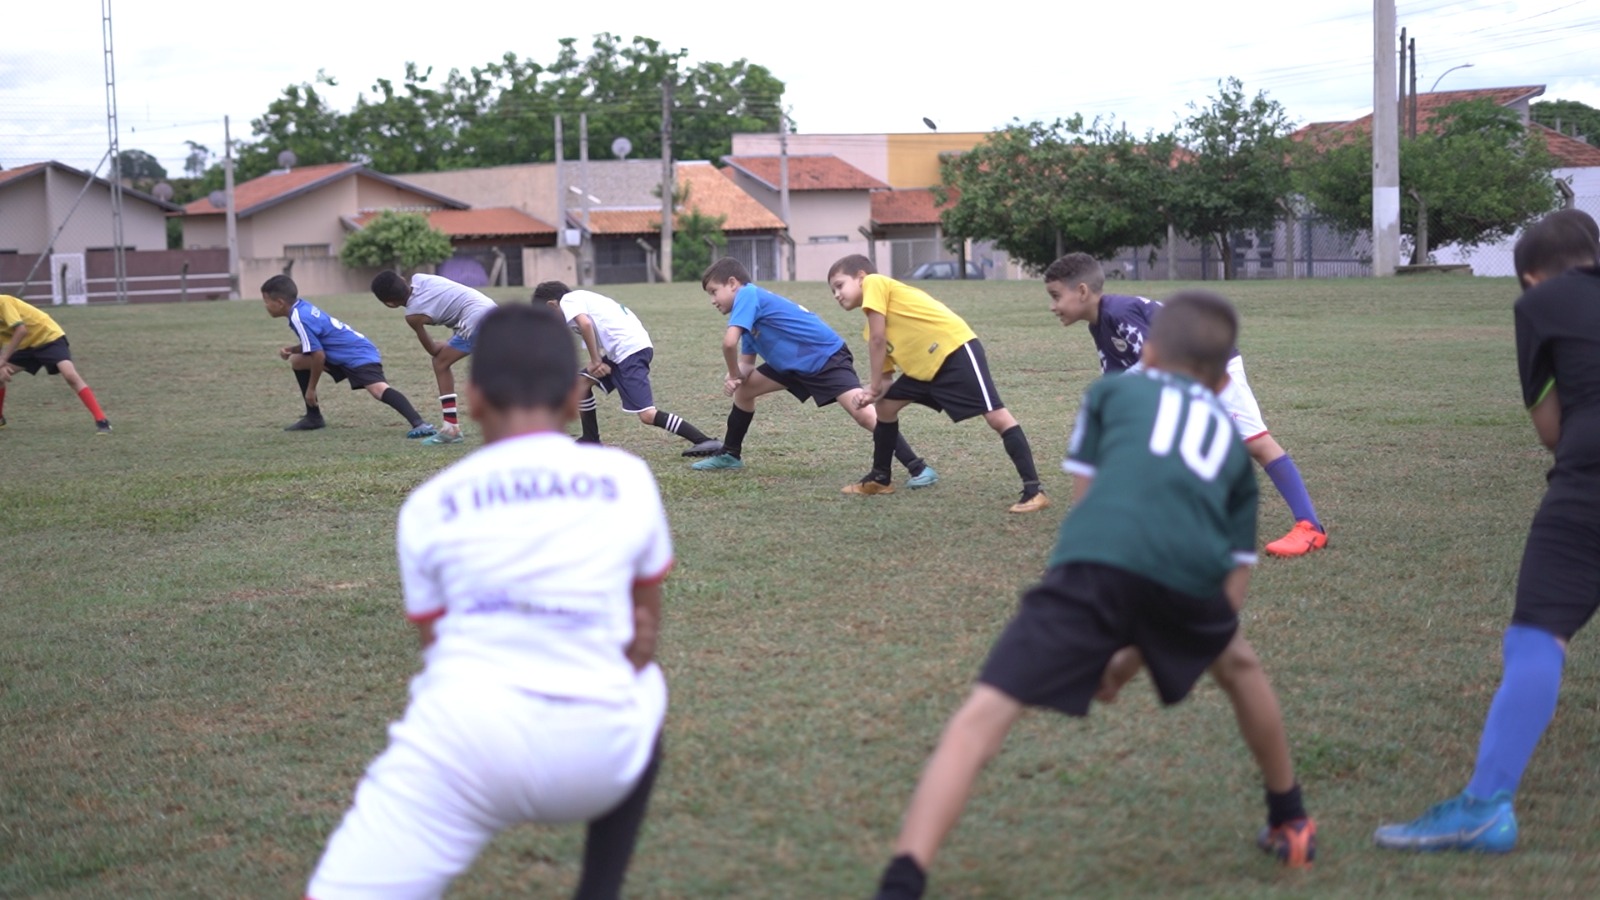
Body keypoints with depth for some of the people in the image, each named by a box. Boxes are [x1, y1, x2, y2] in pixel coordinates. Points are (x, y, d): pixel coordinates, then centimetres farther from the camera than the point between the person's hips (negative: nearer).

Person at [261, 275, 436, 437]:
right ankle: (314, 417, 23)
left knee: (379, 389, -33)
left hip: (358, 355, -11)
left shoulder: (298, 319, -17)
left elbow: (318, 355, -18)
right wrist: (290, 349, 8)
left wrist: (311, 388, -5)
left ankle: (419, 424, -50)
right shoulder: (302, 308, 12)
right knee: (297, 361, 19)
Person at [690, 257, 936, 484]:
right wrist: (735, 378, -8)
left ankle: (919, 469, -25)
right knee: (743, 388, 15)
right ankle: (730, 455, 30)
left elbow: (729, 342, -27)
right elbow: (746, 364, 15)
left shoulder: (748, 293, -15)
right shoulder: (749, 309, 14)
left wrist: (734, 374, -8)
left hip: (827, 358, -10)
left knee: (864, 415, -24)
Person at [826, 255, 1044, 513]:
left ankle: (1033, 490, -18)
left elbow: (878, 340, -9)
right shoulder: (874, 332, 20)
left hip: (955, 348, -10)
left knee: (996, 416, -14)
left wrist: (874, 387, -1)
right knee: (886, 405, 14)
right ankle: (880, 477, 26)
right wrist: (875, 391, -4)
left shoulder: (874, 283, -3)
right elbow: (886, 377, 18)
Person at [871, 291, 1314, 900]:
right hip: (1192, 572, 3)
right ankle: (1290, 824, 50)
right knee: (1236, 663, 37)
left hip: (1099, 557, -3)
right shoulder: (1231, 438, 36)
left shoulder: (1112, 391, 31)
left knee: (982, 718, -6)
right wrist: (1138, 654, 33)